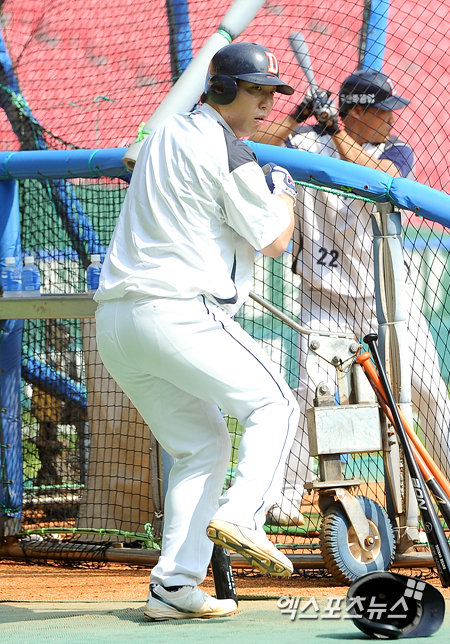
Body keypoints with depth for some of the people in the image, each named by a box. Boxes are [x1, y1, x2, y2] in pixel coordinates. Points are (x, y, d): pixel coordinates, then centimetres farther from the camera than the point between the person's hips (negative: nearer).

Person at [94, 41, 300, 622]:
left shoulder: (167, 133, 21)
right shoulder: (227, 153, -8)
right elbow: (274, 241, -3)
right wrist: (283, 192, 16)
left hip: (114, 322, 8)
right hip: (179, 313, -8)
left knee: (201, 443, 15)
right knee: (273, 404, 5)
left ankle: (174, 587, 6)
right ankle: (240, 515, -17)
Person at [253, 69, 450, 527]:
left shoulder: (396, 152, 2)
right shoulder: (307, 143, 0)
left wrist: (336, 131, -21)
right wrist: (298, 115, -18)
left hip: (386, 297, 2)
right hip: (325, 296, -2)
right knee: (312, 389, -15)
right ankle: (287, 493, -5)